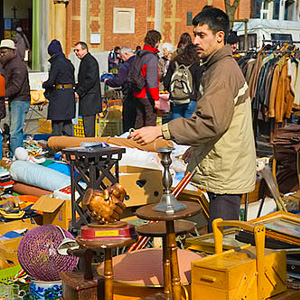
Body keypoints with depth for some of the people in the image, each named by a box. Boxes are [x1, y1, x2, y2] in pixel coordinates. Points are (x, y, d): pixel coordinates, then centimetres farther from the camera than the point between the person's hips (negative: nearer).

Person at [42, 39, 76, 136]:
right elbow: (73, 81, 17)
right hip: (70, 93, 8)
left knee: (57, 122, -4)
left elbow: (51, 81, -14)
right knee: (67, 122, 13)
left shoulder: (56, 63, -11)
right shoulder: (68, 62, 13)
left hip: (59, 94, -8)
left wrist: (44, 84, 5)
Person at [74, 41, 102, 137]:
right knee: (86, 125, 13)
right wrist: (76, 89, 10)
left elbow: (91, 80, -20)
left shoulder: (90, 61, -12)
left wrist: (78, 92, -17)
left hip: (90, 99, -10)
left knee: (88, 126, -9)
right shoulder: (84, 61, 19)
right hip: (86, 100, 10)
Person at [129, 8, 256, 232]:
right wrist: (198, 148, 21)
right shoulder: (225, 66, 16)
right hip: (224, 171, 11)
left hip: (226, 174, -11)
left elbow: (210, 122, -29)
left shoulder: (223, 71, -18)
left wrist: (160, 131, -29)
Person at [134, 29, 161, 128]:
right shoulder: (152, 57, -17)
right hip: (147, 96, -8)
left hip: (137, 94, 8)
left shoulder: (139, 55, 9)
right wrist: (156, 98, -18)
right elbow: (152, 80, -21)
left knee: (139, 119, 17)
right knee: (150, 120, -2)